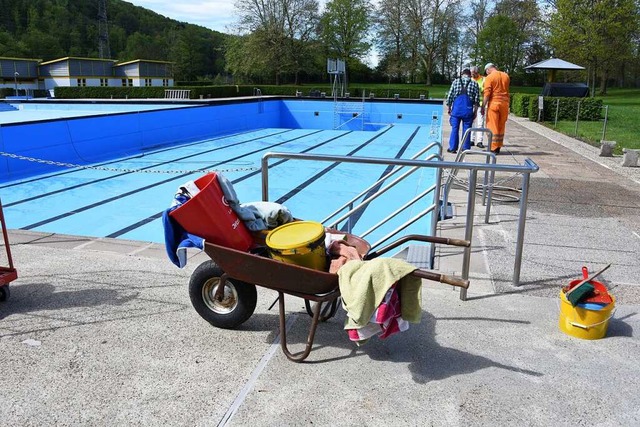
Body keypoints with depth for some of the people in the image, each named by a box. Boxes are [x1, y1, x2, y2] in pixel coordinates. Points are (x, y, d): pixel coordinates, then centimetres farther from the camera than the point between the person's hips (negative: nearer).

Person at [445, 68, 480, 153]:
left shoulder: (456, 81, 9)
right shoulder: (474, 84, 8)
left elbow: (450, 96, 5)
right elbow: (477, 99, 4)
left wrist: (449, 108, 13)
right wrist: (475, 111, 10)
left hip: (456, 108, 0)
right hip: (468, 109, 0)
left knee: (454, 129, 5)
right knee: (466, 129, 5)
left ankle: (452, 148, 6)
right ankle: (465, 148, 8)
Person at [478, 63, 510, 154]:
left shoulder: (489, 77, -6)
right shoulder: (506, 76, 9)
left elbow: (487, 94, -12)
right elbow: (505, 88, 17)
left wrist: (483, 107, -10)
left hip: (494, 103, -5)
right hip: (505, 104, 5)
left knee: (492, 126, 0)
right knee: (501, 126, 12)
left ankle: (493, 148, -2)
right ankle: (498, 147, 18)